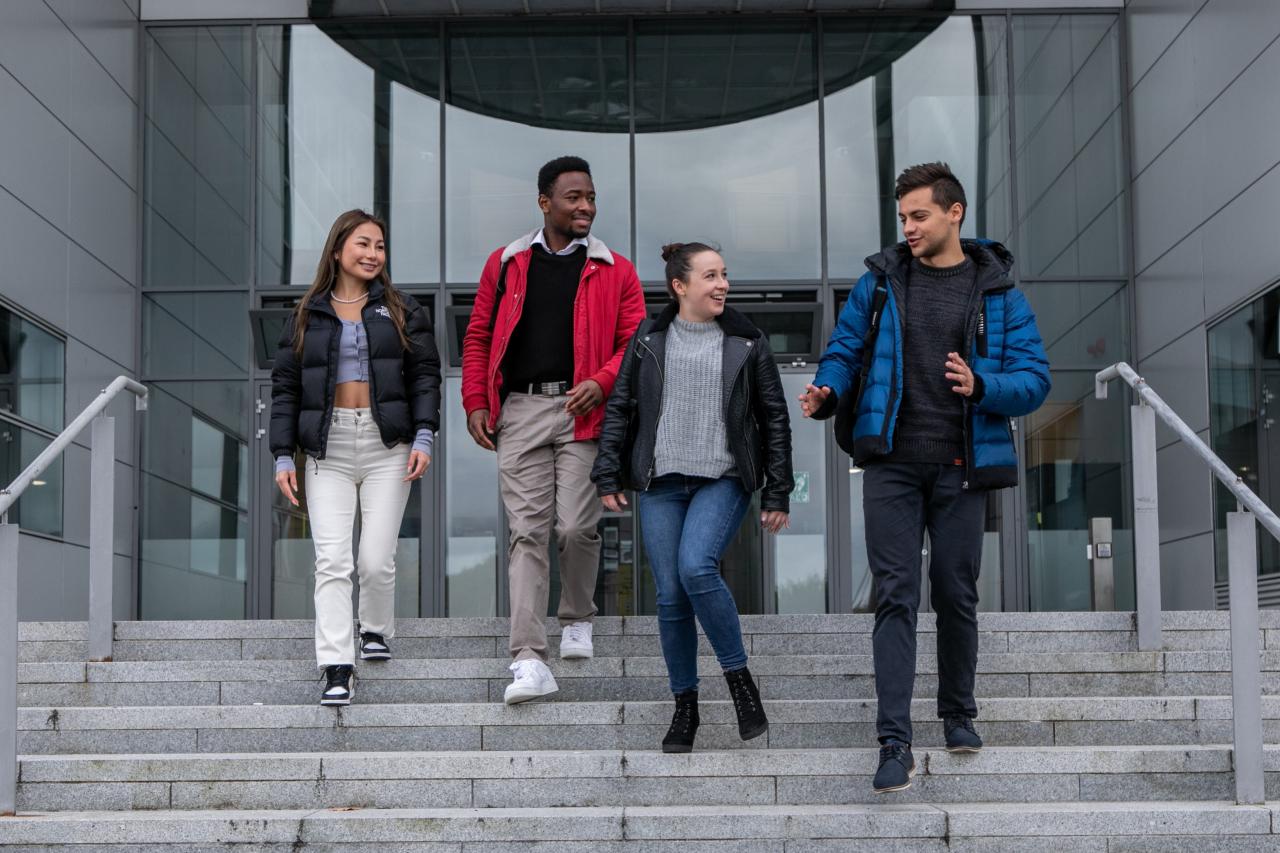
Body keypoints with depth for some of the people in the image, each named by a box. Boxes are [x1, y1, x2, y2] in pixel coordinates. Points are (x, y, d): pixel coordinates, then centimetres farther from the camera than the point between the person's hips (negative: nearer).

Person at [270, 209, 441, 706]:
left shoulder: (401, 312, 11)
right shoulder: (307, 316, 11)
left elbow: (425, 374, 6)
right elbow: (285, 387, 10)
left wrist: (423, 436, -6)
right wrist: (283, 455, 2)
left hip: (386, 446, 0)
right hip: (328, 449, 0)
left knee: (376, 559, -3)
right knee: (332, 560, -10)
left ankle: (376, 629, 26)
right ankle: (337, 669, -11)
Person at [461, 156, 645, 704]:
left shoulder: (615, 271, 8)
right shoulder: (506, 264, 12)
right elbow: (478, 336, 15)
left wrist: (602, 382, -14)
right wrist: (475, 403, 4)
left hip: (582, 412, -1)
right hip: (520, 411, 1)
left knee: (577, 527, -6)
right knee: (527, 531, -4)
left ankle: (577, 618, 25)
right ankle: (529, 660, -7)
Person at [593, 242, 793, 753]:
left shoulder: (747, 343, 5)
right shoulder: (648, 340, 7)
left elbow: (774, 419, 7)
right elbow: (619, 409, 11)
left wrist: (777, 494, 3)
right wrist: (609, 476, 4)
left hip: (723, 480, -2)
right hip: (660, 483, 2)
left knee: (696, 568, -25)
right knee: (670, 596, 1)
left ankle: (740, 678, -6)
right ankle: (685, 706, 15)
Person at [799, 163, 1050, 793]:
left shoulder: (998, 294, 3)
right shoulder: (880, 281, 7)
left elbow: (1034, 379, -1)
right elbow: (845, 350, 11)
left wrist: (981, 386, -21)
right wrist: (827, 392, -11)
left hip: (961, 466, 0)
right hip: (893, 463, 0)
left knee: (956, 593, 9)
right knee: (896, 596, -5)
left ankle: (958, 712, 30)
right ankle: (895, 743, -7)